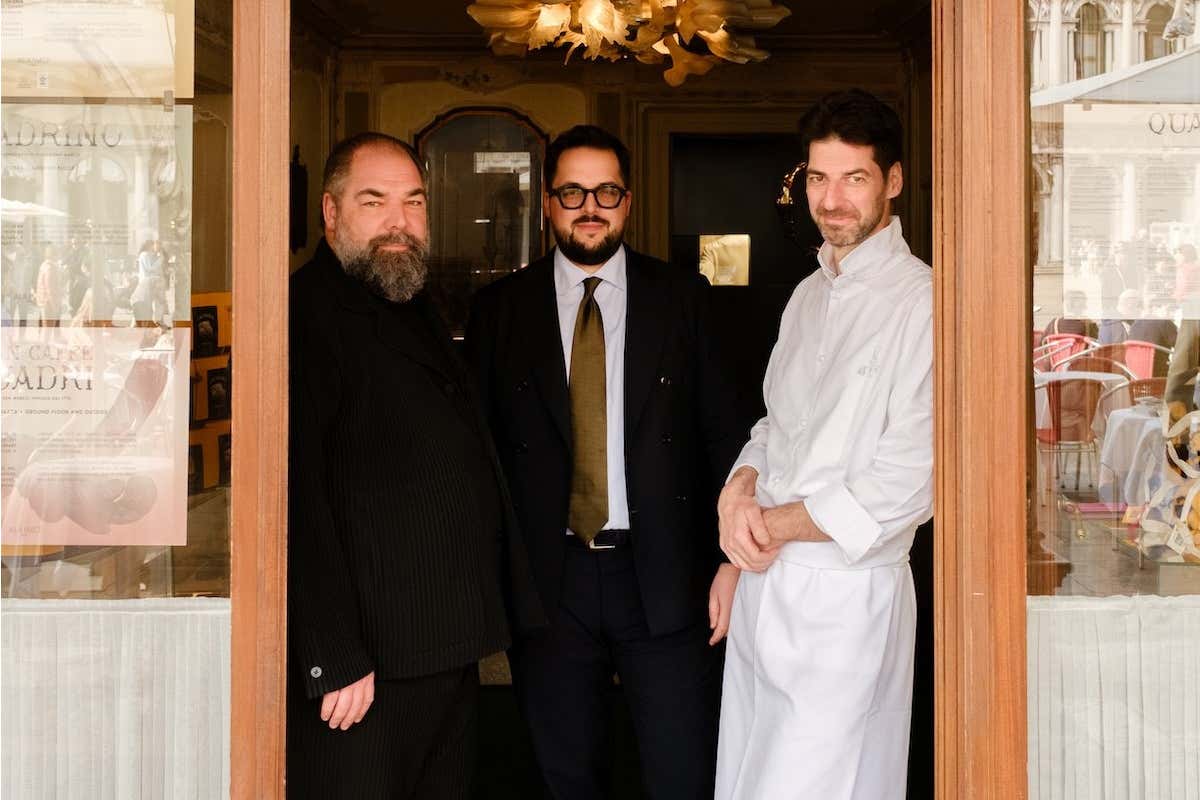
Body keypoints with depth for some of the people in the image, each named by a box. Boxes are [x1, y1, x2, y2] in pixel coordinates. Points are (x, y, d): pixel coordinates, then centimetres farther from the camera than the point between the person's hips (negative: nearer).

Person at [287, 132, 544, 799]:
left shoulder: (417, 308, 16)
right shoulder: (306, 315, -12)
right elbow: (299, 499, -19)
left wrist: (488, 620, 15)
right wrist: (334, 660, -22)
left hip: (451, 658, 9)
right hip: (368, 666, -8)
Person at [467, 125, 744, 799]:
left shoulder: (683, 298, 4)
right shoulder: (500, 310, 5)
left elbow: (722, 432, 3)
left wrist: (732, 559, -4)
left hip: (664, 577, 0)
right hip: (545, 581, 1)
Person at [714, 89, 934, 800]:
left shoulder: (922, 302, -13)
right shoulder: (809, 296, 13)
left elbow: (907, 484, -17)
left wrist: (774, 523, -9)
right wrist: (739, 491, -2)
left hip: (847, 597, -7)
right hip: (763, 581, 8)